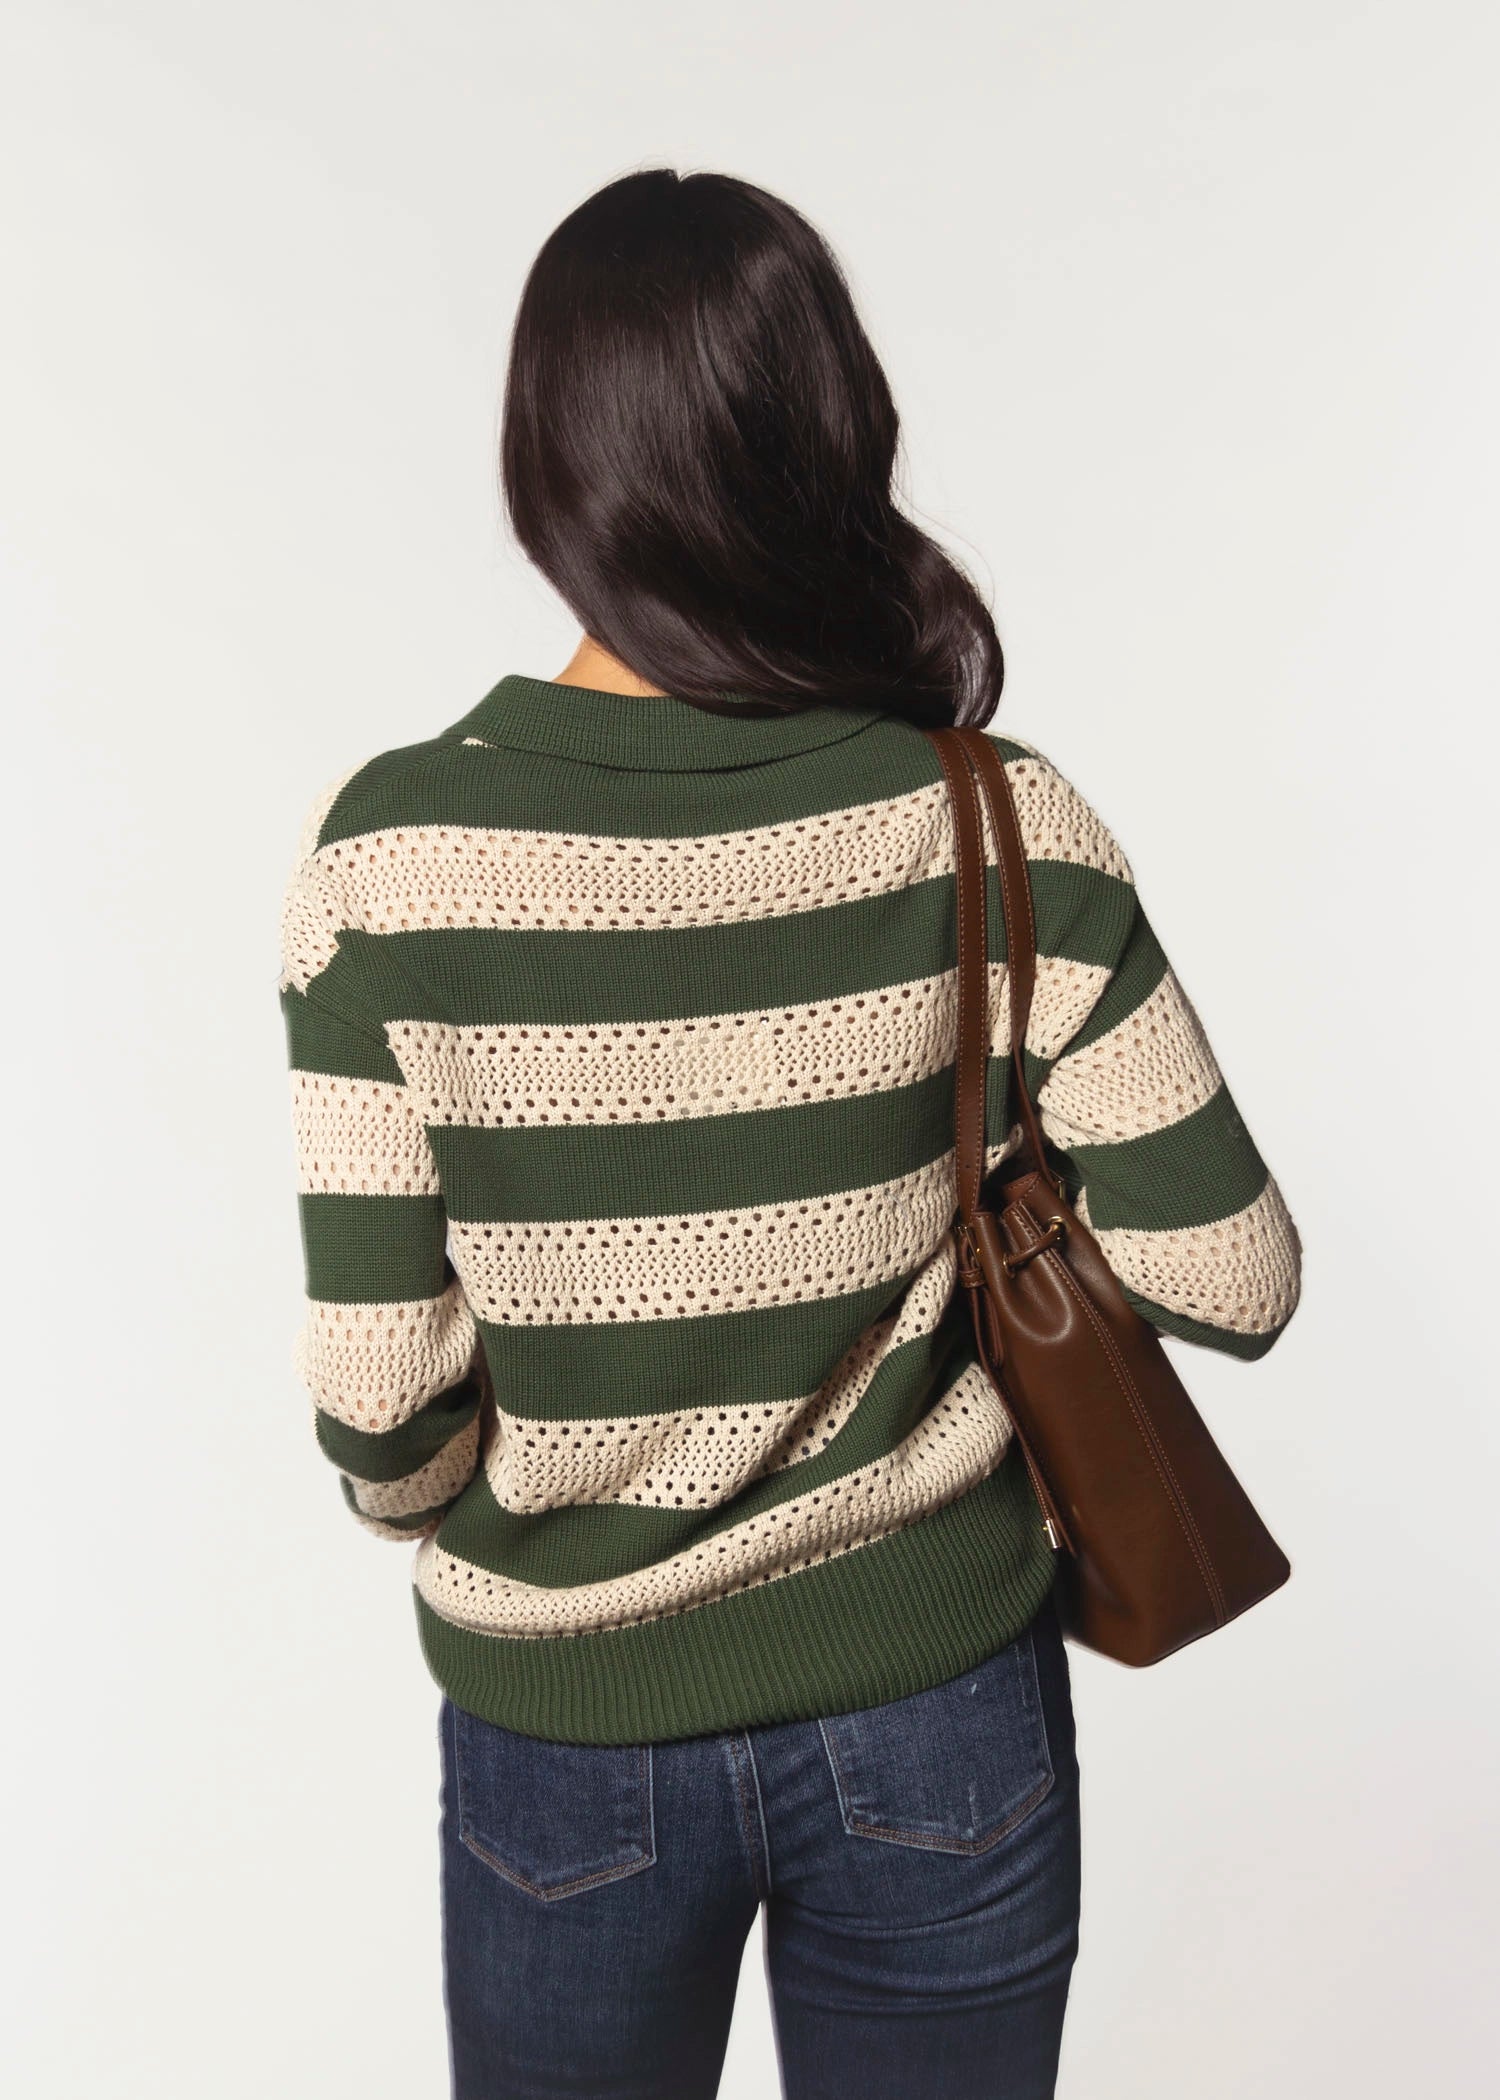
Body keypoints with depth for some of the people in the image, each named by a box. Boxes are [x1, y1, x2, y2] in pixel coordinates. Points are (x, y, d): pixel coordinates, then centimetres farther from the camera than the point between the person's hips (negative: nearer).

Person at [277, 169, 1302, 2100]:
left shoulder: (392, 853, -19)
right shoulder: (993, 825, -16)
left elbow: (381, 1404, -15)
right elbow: (1232, 1279, -12)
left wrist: (433, 1509, 7)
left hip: (568, 1733, 0)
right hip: (941, 1715, 1)